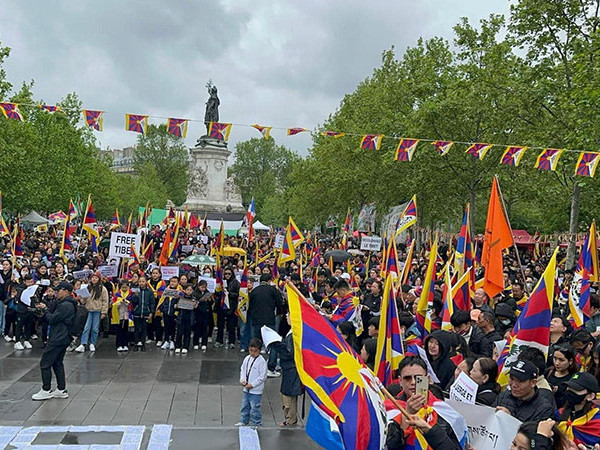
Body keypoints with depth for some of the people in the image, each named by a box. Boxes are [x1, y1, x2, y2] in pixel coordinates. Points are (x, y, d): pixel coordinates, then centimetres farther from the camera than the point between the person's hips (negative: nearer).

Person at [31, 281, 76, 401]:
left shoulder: (65, 305, -19)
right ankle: (62, 390, 18)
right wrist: (44, 309, 3)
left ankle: (46, 390, 6)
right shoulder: (64, 303, 15)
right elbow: (54, 317, 16)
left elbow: (52, 319, -19)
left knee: (45, 363, -2)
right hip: (62, 338, 10)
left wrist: (45, 309, -5)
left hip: (58, 339, -10)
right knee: (57, 363, 15)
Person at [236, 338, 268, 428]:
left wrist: (252, 384, -17)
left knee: (254, 408, -1)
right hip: (246, 389, 7)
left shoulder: (261, 361, -16)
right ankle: (244, 421, 34)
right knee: (244, 406, 19)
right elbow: (243, 370, 13)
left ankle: (256, 423, 14)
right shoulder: (247, 359, 3)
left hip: (256, 390, -6)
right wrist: (242, 380, -5)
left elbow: (262, 376, -16)